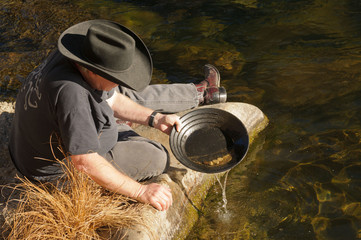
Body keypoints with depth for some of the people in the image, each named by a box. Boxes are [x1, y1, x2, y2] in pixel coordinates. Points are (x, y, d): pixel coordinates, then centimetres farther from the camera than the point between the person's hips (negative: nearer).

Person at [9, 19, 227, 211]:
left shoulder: (74, 58, -12)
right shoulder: (72, 93, -41)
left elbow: (111, 99, 3)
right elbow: (85, 163, -40)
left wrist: (154, 119, -5)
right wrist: (141, 192, -35)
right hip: (62, 169, -8)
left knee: (129, 95, 15)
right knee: (156, 157, -4)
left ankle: (199, 93, 33)